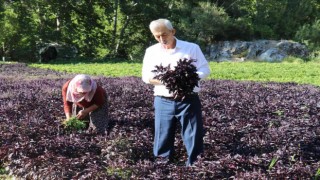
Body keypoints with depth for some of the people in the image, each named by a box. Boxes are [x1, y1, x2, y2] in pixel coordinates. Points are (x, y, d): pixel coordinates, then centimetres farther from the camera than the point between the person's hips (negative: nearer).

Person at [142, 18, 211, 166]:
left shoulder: (192, 48, 0)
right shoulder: (151, 51, 7)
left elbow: (205, 70, -1)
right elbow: (146, 76, 4)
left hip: (188, 100, -2)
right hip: (163, 101, 2)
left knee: (193, 135, 1)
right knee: (163, 136, 5)